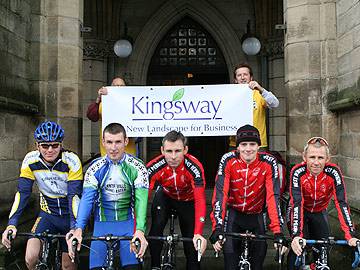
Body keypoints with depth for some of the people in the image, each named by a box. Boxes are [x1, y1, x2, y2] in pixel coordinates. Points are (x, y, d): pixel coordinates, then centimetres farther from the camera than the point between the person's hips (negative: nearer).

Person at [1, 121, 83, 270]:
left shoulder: (72, 161, -22)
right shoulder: (30, 160, -13)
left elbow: (75, 195, -25)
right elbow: (22, 193, -13)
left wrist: (75, 228, -36)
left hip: (69, 214, -2)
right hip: (48, 214, 2)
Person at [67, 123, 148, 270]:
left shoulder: (137, 167, -11)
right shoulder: (95, 168, -7)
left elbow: (141, 200, -21)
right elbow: (87, 198, -17)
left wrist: (140, 230, -36)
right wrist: (78, 229, -33)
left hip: (128, 223, -1)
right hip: (102, 224, 1)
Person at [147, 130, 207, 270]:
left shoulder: (194, 167, -37)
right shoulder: (154, 167, -34)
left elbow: (200, 200, -41)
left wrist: (198, 234, -51)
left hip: (188, 199, 0)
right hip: (165, 196, 1)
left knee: (191, 242, -3)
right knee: (156, 227, -22)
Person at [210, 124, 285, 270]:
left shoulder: (268, 163, -20)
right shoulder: (228, 160, -20)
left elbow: (273, 196, -24)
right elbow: (220, 193, -26)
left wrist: (278, 231, -32)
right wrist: (217, 228, -34)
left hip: (256, 215, 1)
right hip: (234, 213, -1)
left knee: (259, 256, -2)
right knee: (230, 254, -13)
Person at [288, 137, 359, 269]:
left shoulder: (333, 172, -26)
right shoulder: (298, 172, -30)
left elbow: (341, 203, -29)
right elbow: (297, 204, -36)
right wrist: (297, 235, -48)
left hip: (319, 213, 2)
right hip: (300, 212, -2)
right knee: (297, 248, -17)